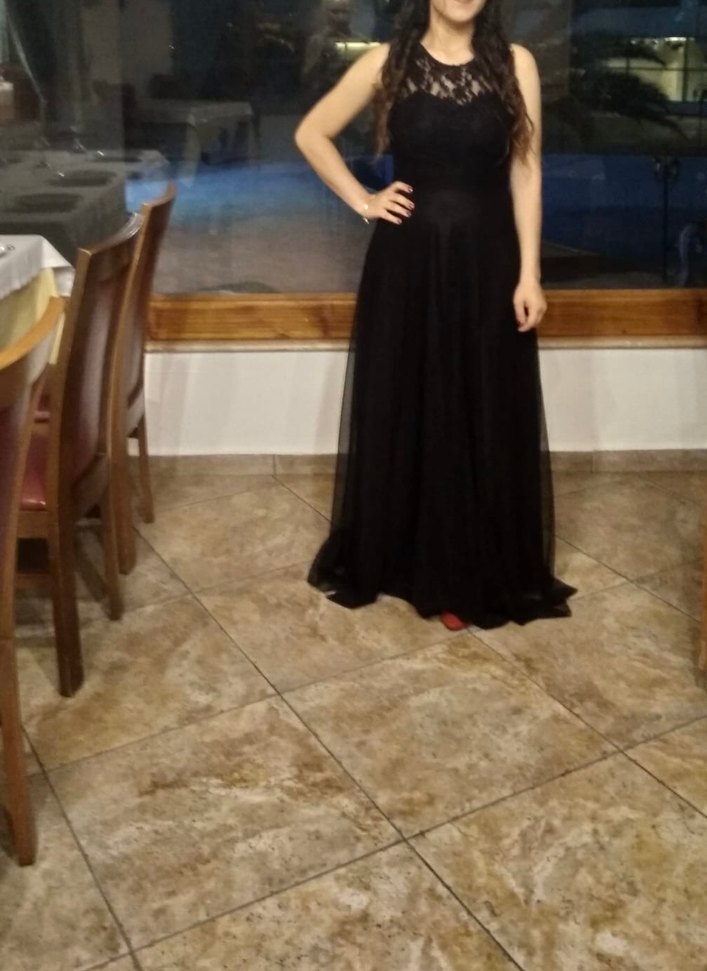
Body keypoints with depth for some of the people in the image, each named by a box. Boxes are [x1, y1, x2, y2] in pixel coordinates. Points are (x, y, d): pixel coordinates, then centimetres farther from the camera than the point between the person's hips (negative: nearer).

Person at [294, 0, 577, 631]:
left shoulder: (515, 64, 1)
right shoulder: (388, 62, 1)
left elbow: (526, 172, -1)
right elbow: (311, 134, 10)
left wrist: (529, 274, -6)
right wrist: (362, 200, 1)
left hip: (487, 258, 0)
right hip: (407, 258, 0)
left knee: (487, 414, 5)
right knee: (402, 408, 8)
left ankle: (478, 571, 20)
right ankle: (401, 556, 26)